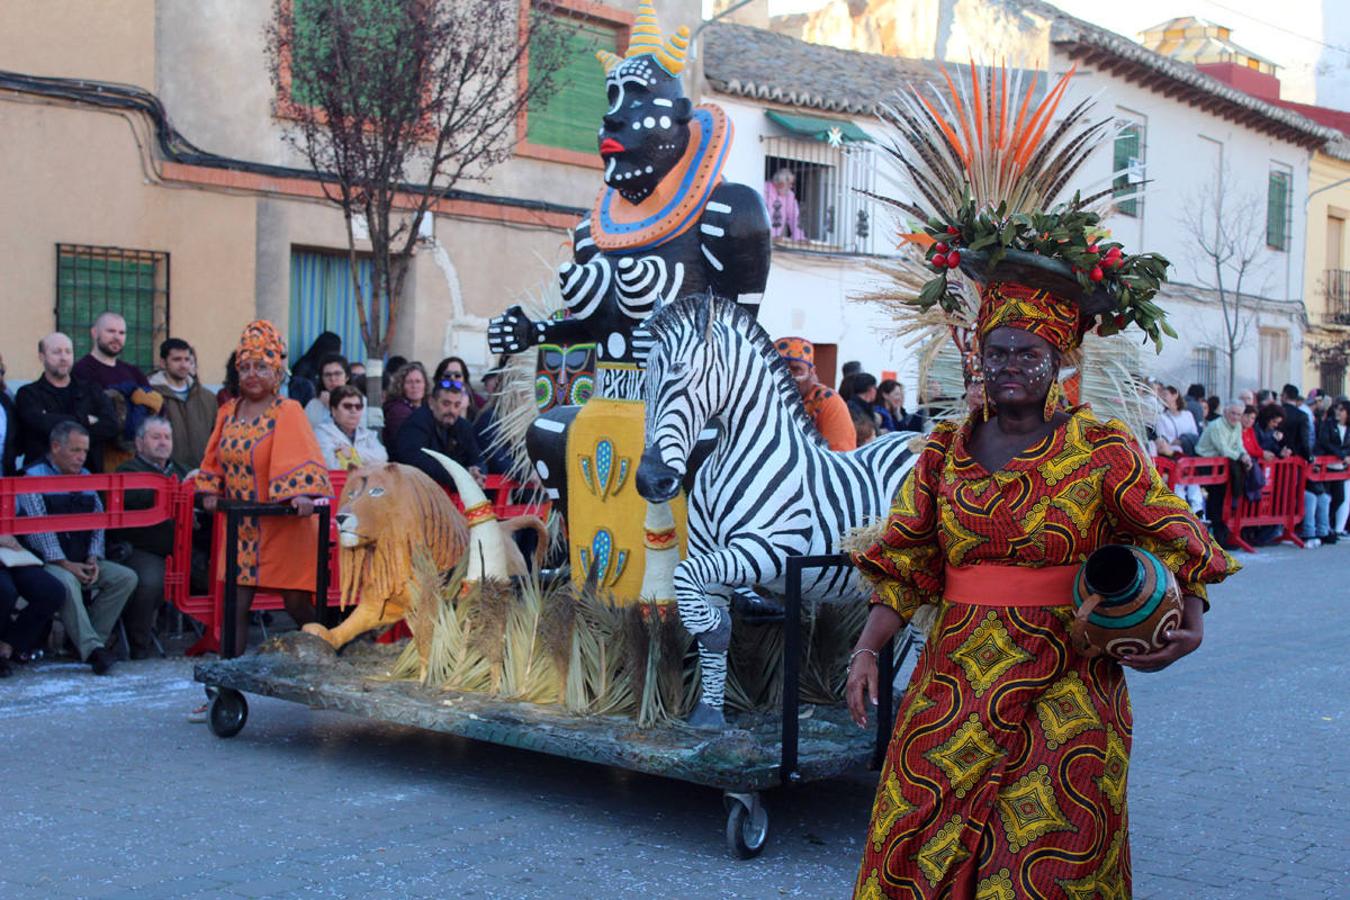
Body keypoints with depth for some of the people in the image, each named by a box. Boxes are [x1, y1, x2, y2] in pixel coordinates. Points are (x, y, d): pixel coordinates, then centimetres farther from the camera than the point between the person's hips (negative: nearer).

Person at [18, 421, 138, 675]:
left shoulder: (86, 478, 18)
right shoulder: (34, 477, -3)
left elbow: (99, 522, 12)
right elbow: (39, 528, -13)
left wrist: (93, 558, -5)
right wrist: (65, 564, -19)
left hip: (82, 561, 7)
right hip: (47, 562, -6)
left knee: (126, 577, -14)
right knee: (66, 582, -37)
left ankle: (85, 641, -15)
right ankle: (92, 648, -40)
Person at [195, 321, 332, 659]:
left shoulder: (288, 412, -9)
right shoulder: (228, 412, 10)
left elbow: (301, 456, -23)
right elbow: (215, 458, 18)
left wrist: (302, 493, -36)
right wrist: (211, 489, 5)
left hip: (281, 523, -5)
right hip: (240, 524, 5)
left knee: (296, 602, -1)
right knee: (236, 603, 3)